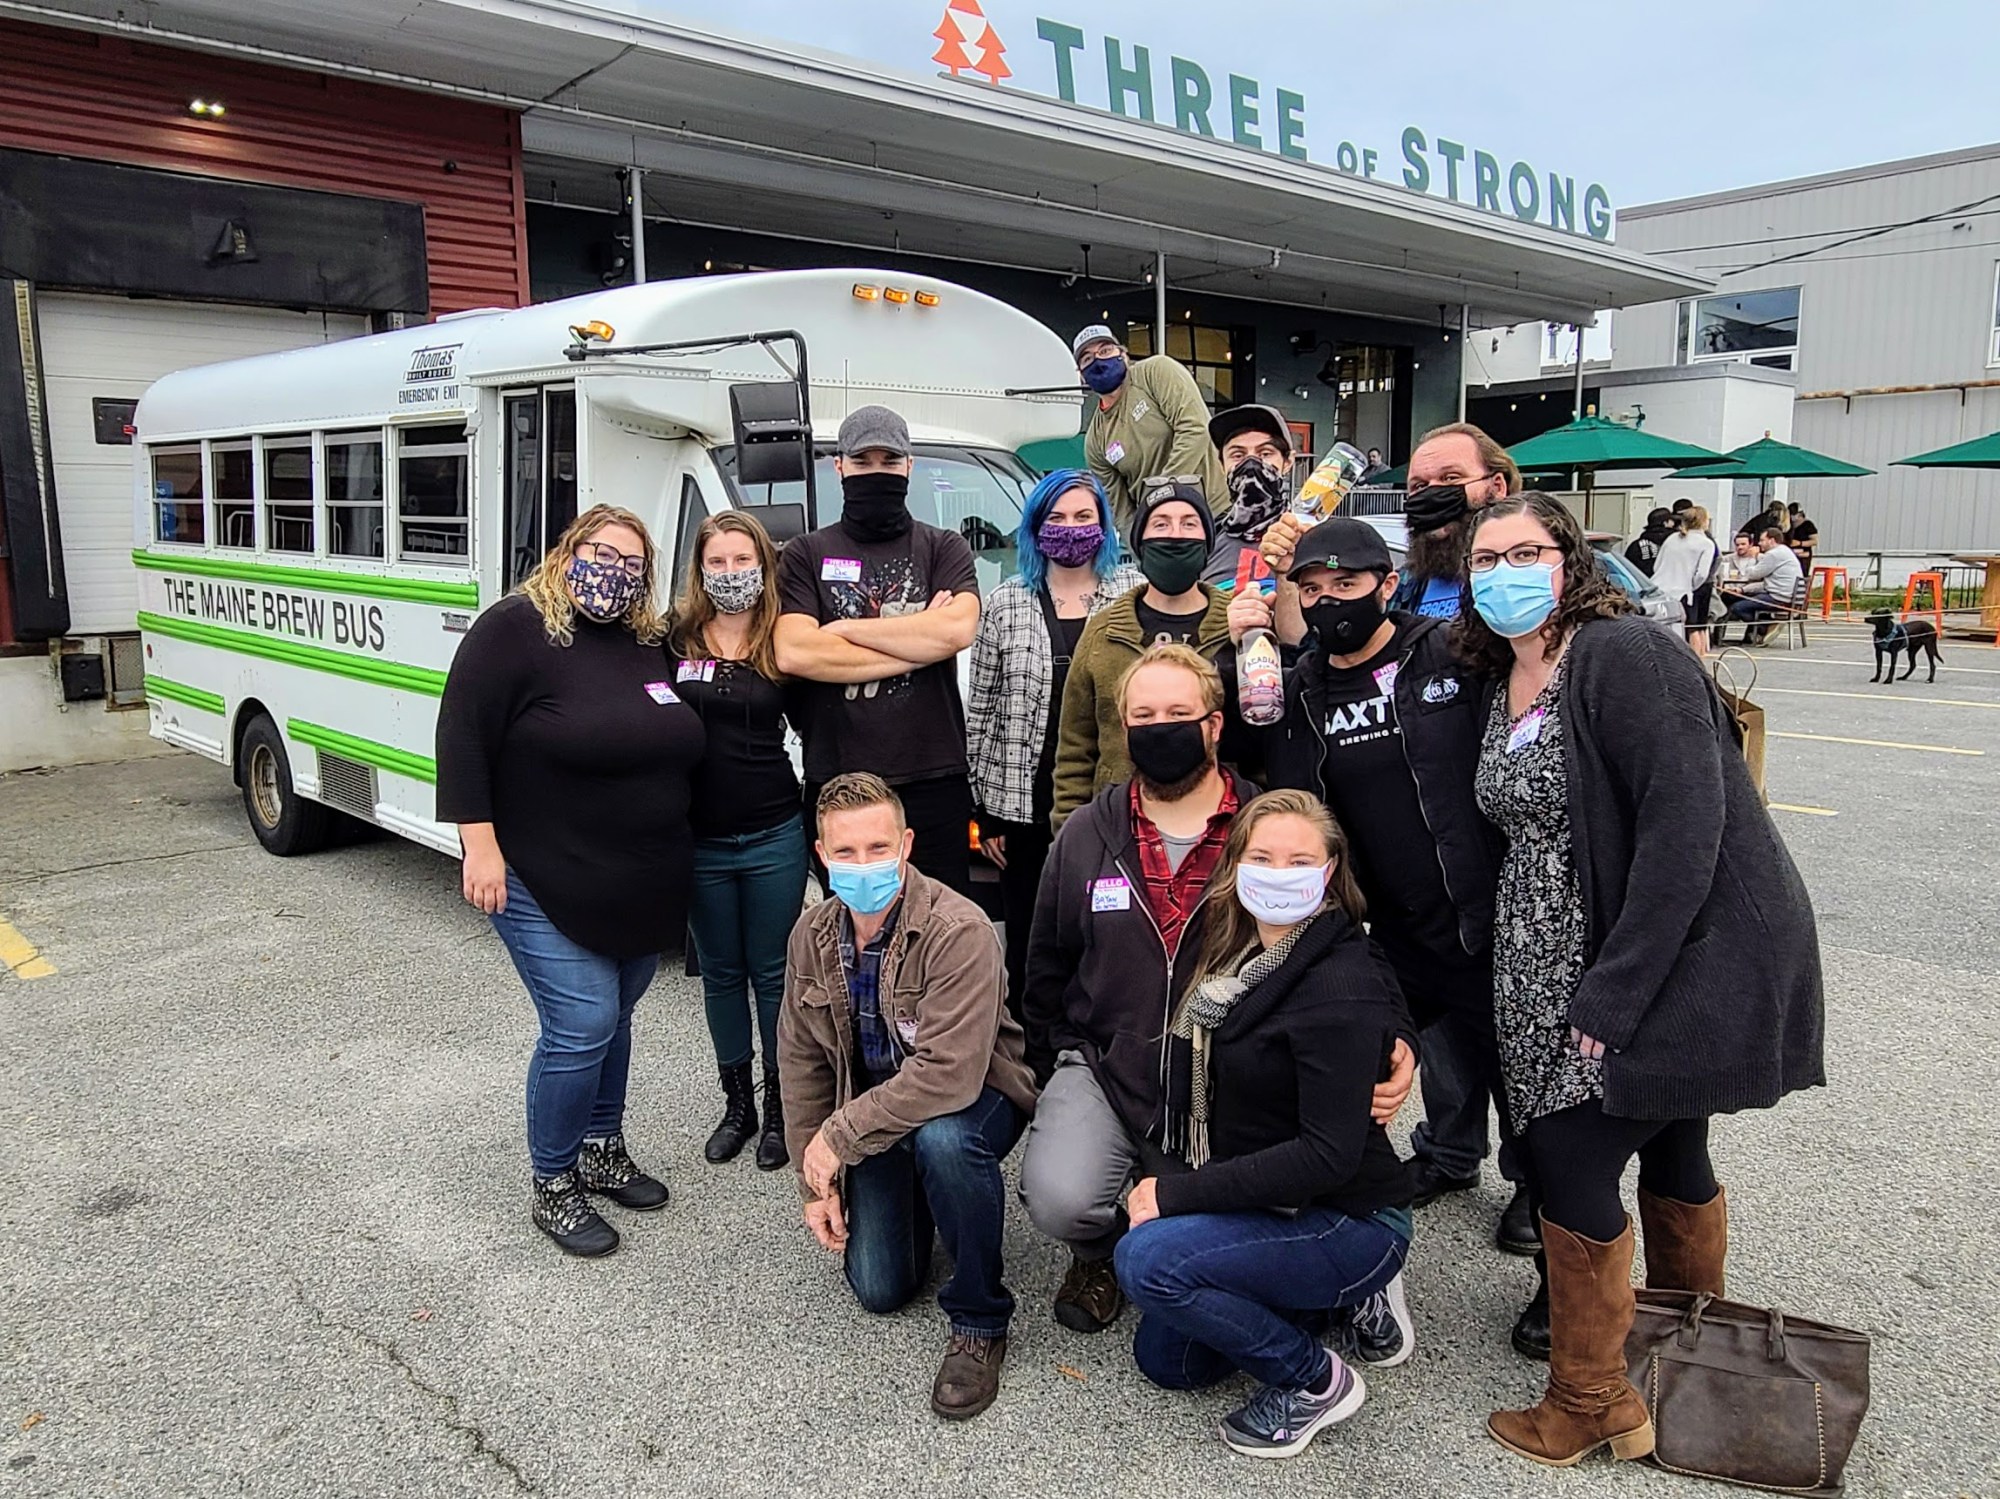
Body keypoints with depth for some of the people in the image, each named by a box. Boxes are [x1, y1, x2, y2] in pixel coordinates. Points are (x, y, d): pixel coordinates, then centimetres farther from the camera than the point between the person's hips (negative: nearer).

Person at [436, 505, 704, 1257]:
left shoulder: (650, 644, 8)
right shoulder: (513, 629, -11)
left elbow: (678, 746, 19)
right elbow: (462, 735, -15)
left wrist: (676, 861, 16)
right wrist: (480, 844, -19)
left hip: (645, 890, 7)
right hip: (548, 889, -7)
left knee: (612, 1018, 17)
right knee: (582, 1025, -8)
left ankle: (603, 1151, 36)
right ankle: (553, 1187, 12)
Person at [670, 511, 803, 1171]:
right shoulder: (673, 639, -3)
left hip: (774, 837, -1)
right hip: (700, 840, 1)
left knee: (773, 972, 9)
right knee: (721, 973, 15)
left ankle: (779, 1109, 25)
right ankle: (737, 1105, 31)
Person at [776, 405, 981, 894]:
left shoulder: (944, 548, 10)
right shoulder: (806, 556, 10)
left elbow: (958, 629, -10)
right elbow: (792, 653, -8)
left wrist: (845, 629, -5)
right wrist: (920, 638, -6)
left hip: (934, 782, 0)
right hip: (836, 785, 1)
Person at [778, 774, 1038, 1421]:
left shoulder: (959, 931, -28)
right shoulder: (813, 936, -7)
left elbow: (949, 1076, -35)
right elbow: (801, 1062, 3)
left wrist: (838, 1135, -26)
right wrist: (815, 1182, 1)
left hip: (975, 1094, -5)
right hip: (879, 1110, 5)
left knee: (942, 1139, -39)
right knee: (879, 1288, -1)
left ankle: (979, 1319, -15)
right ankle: (921, 1199, 33)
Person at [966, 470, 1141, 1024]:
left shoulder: (1135, 594, 5)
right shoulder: (1006, 603, 6)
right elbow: (980, 709, 6)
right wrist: (986, 809, 3)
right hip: (1026, 805, 1)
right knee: (1029, 945, 10)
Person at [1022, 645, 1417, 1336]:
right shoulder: (1086, 835, 4)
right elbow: (1047, 964, 16)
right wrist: (1053, 1059, 12)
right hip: (1104, 1065, 1)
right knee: (1059, 1199, -23)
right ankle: (1100, 1254, 16)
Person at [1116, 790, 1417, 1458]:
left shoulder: (1340, 989, -25)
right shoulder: (1241, 956, 2)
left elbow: (1329, 1154, -27)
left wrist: (1177, 1192, -25)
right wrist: (1176, 1188, -3)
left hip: (1351, 1223, -9)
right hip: (1264, 1205, 9)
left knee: (1146, 1259, -27)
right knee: (1164, 1359, 15)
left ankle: (1314, 1382, -5)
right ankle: (1341, 1298, 23)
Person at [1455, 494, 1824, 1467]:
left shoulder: (1624, 656, -18)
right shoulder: (1505, 684, 9)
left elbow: (1686, 823, -25)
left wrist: (1613, 993, -25)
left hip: (1684, 962, -8)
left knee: (1568, 1157, -6)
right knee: (1669, 1152, 20)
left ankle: (1587, 1406, 14)